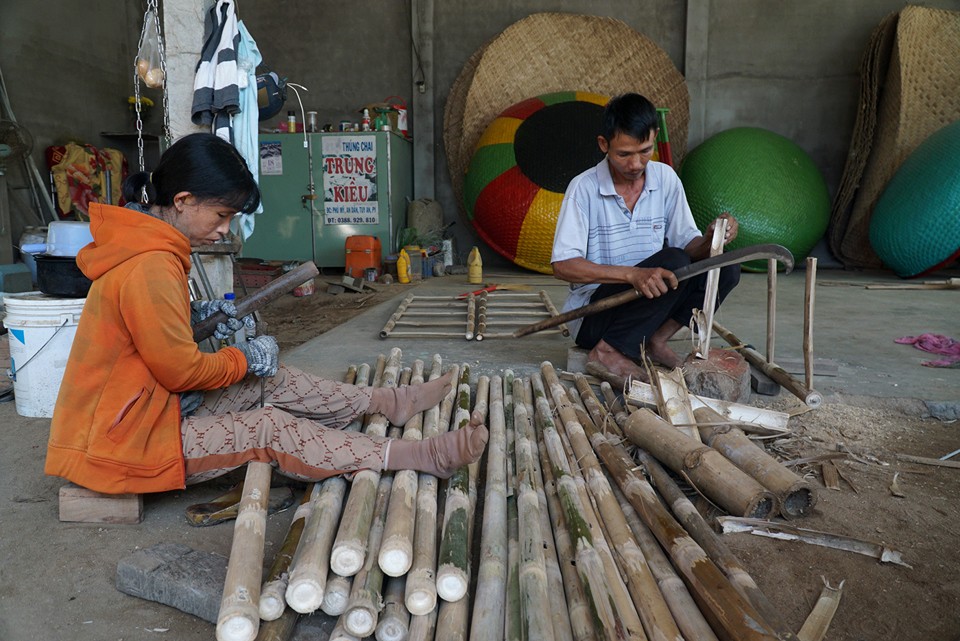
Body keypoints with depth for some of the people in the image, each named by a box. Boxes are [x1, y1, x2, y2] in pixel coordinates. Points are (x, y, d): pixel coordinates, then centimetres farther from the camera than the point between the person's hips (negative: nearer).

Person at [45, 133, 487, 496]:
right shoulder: (151, 266, -27)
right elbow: (182, 370, -23)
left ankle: (392, 402, 17)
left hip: (137, 410, 9)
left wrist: (197, 315, 4)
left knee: (271, 383, 7)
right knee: (272, 429, -16)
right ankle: (423, 457, -14)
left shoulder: (140, 243, 5)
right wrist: (246, 357, -8)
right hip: (125, 441, -9)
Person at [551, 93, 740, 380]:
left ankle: (655, 339, -4)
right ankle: (609, 352, -18)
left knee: (725, 268, -11)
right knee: (673, 262, -27)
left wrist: (711, 239, -22)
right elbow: (563, 266, -20)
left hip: (647, 298, 6)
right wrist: (633, 274, -33)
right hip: (592, 310, -5)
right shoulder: (584, 188, -13)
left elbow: (688, 244, 3)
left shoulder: (666, 178, 1)